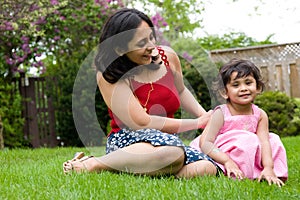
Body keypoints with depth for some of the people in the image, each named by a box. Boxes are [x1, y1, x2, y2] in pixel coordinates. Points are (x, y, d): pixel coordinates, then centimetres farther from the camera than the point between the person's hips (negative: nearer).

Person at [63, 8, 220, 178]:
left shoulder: (167, 56, 5)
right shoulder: (109, 76, -10)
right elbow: (143, 122, -16)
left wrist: (205, 116, 11)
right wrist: (198, 123, -12)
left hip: (167, 139, 6)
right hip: (126, 141, -6)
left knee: (206, 168, -27)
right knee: (173, 152, -40)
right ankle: (93, 164, -22)